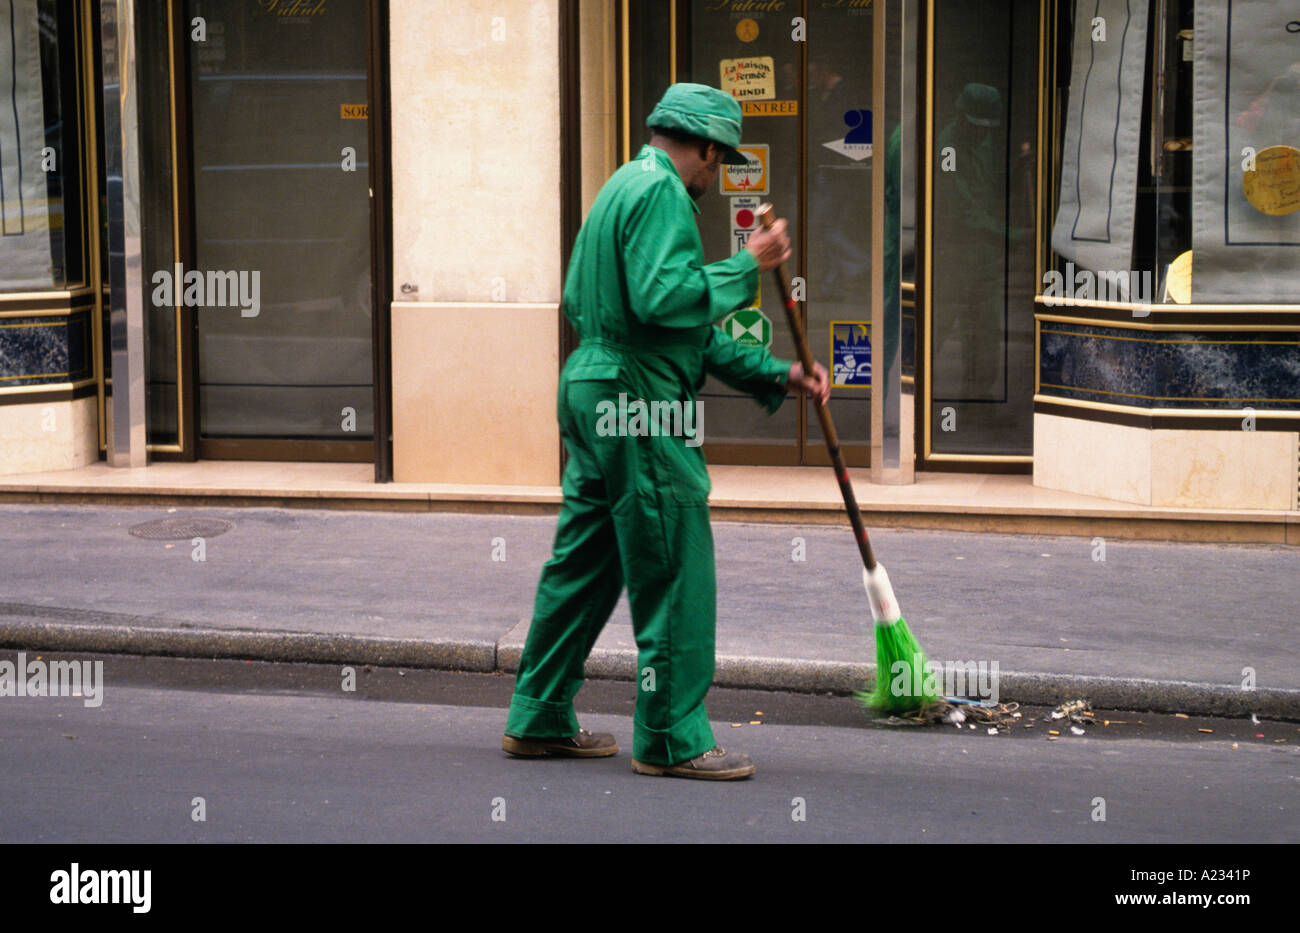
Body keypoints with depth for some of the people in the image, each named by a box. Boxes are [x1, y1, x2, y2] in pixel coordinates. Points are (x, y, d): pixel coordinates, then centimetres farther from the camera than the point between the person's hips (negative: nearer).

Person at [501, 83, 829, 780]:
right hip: (638, 406, -10)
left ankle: (539, 721, 22)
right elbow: (667, 298, -25)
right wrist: (747, 266, -12)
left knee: (583, 563, 15)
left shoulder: (623, 187, 23)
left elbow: (690, 330, 24)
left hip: (591, 387, 10)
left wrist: (774, 375, 22)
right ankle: (671, 740, 1)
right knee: (673, 573, -4)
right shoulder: (661, 191, -10)